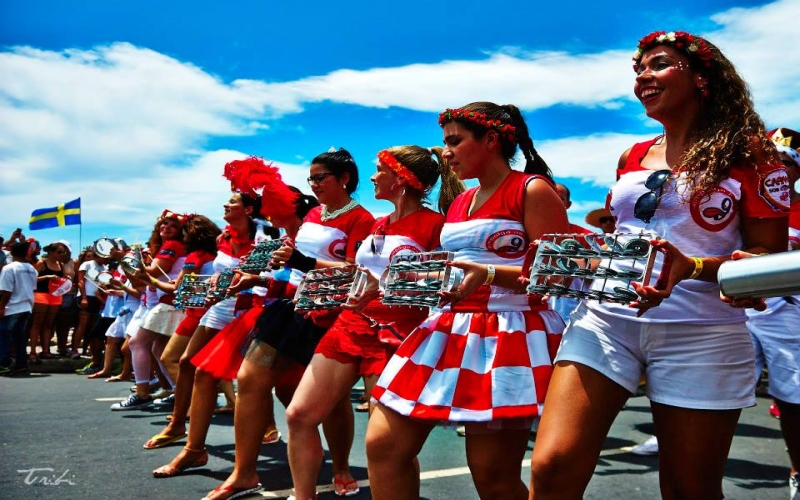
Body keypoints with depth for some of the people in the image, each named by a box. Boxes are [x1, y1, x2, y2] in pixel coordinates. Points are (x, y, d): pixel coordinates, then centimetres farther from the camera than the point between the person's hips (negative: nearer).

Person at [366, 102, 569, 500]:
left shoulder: (533, 190, -5)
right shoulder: (459, 203, 17)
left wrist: (487, 274, -26)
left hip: (508, 334, -7)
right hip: (449, 328, 8)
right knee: (382, 445, 3)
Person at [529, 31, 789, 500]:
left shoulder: (749, 151, 3)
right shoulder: (632, 158, 16)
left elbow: (768, 255, -3)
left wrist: (692, 268, -21)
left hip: (701, 333, -3)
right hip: (606, 317, 3)